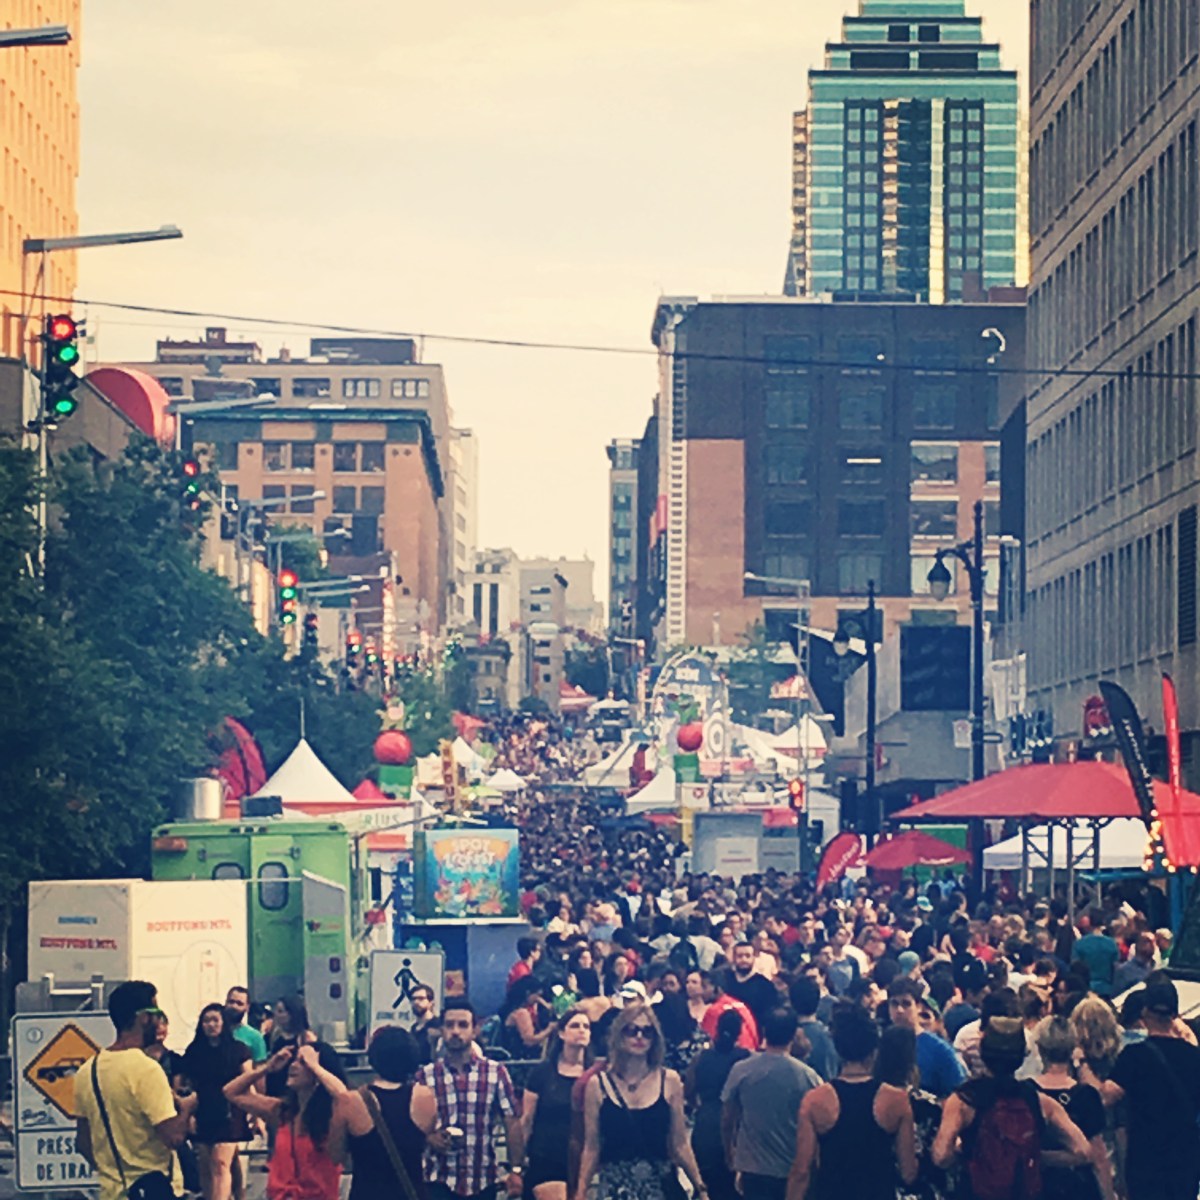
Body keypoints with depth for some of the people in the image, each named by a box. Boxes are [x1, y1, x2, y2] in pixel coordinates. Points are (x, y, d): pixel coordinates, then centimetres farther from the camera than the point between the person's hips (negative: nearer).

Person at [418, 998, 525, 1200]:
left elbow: (512, 1123, 0)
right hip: (439, 1181, -1)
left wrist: (516, 1170, -6)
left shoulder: (496, 1073, 0)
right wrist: (429, 1138, -18)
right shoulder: (426, 1076, 0)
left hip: (484, 1180, 1)